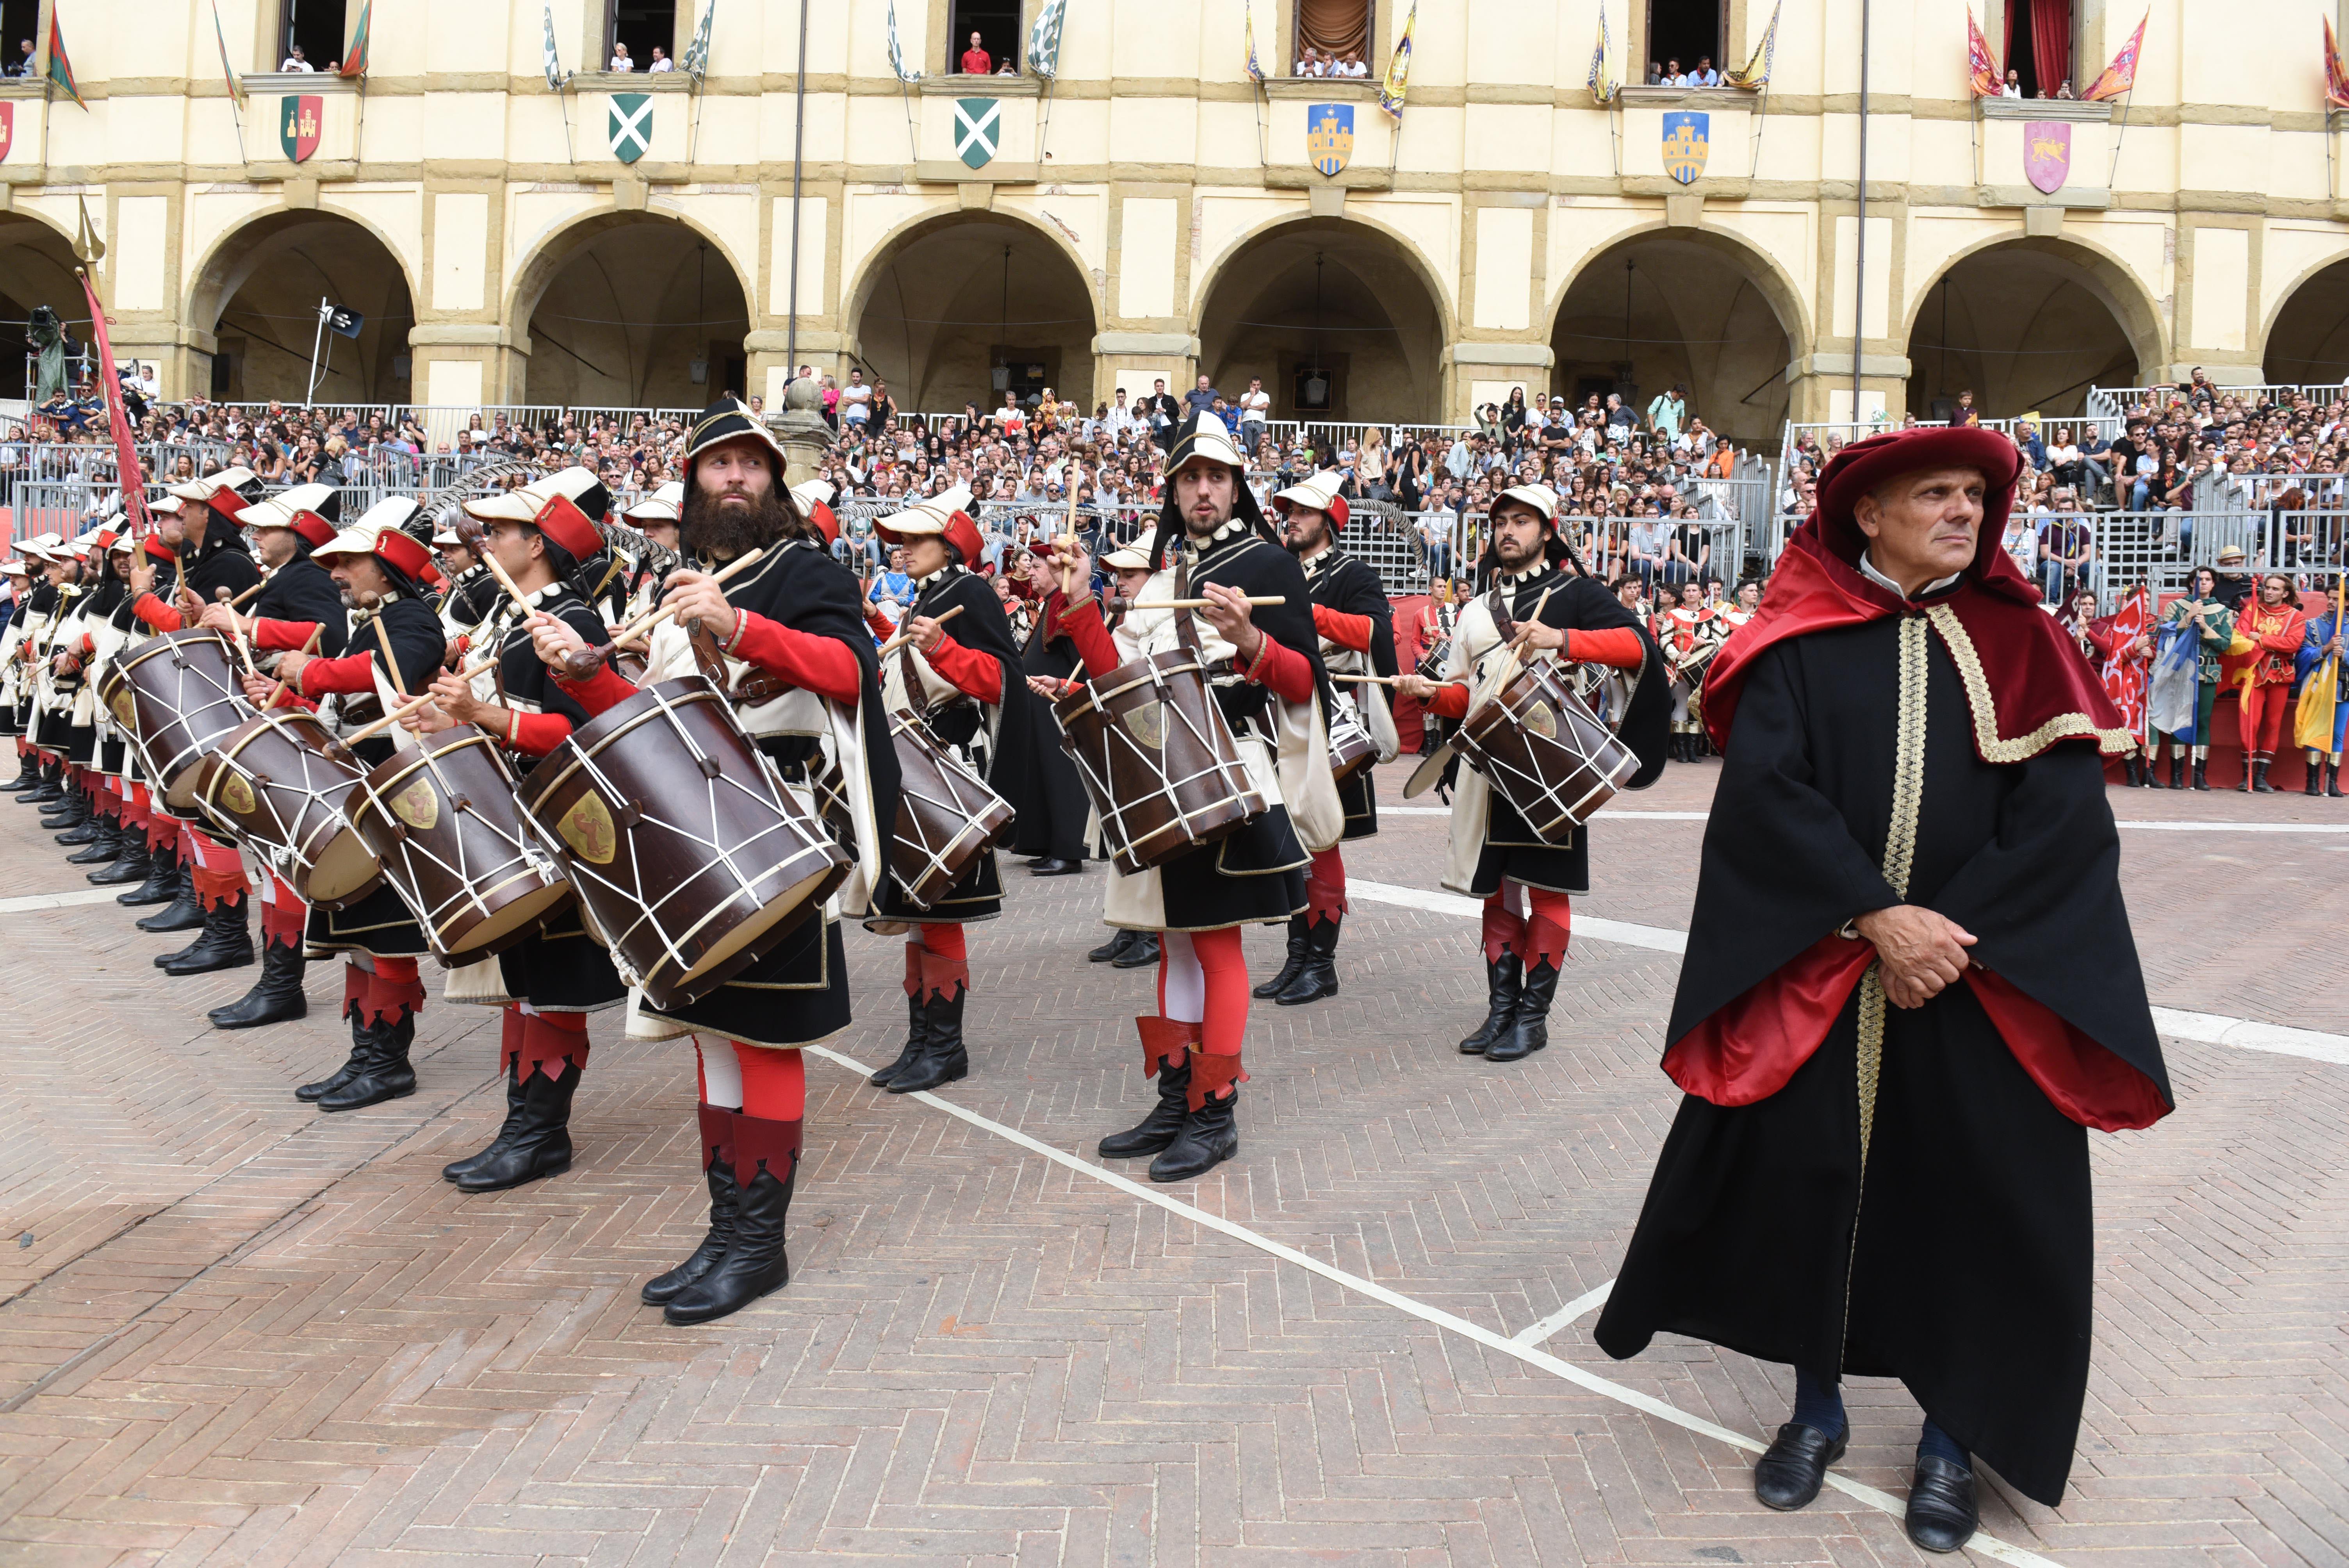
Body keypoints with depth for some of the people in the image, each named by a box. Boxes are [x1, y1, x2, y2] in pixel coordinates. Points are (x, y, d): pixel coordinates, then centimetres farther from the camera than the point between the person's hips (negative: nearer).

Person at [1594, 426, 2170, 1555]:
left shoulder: (2020, 644, 4)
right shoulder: (1802, 642, 0)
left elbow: (2064, 810, -4)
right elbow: (1764, 785, -11)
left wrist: (1955, 934, -15)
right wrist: (1877, 918, -18)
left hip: (1985, 981, 1)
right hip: (1812, 975, -1)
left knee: (1975, 1200, 5)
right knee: (1803, 1175, 6)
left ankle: (1952, 1436, 27)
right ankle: (1817, 1407, 29)